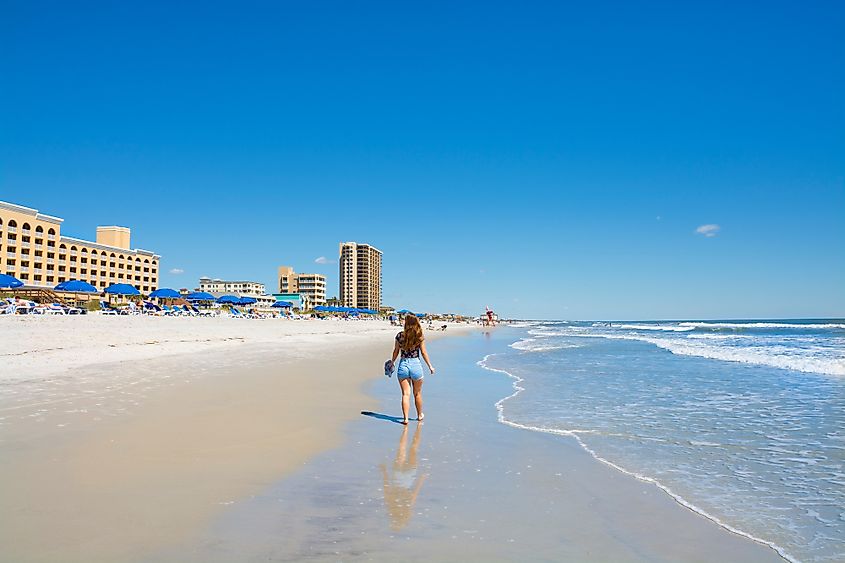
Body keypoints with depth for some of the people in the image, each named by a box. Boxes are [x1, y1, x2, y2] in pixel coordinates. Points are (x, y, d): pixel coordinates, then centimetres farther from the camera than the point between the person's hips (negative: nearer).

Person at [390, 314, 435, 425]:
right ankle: (419, 415, 33)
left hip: (403, 365, 0)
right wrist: (430, 366, 8)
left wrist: (392, 362, 20)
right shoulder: (419, 337, -6)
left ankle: (405, 418, -2)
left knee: (405, 394, 4)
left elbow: (396, 352, 4)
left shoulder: (400, 336, -3)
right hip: (416, 365, 0)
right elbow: (423, 353, -2)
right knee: (417, 393, 17)